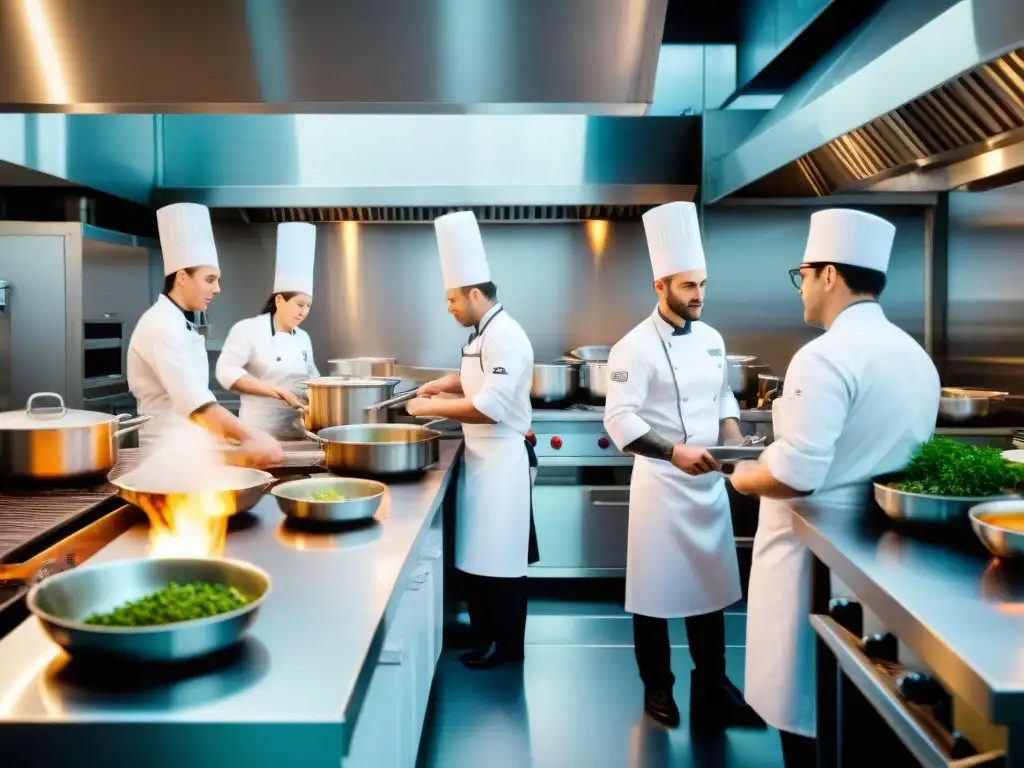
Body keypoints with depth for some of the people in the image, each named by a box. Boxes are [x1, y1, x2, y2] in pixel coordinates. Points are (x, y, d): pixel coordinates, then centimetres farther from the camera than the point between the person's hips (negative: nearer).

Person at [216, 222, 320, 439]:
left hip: (299, 431, 6)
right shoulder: (248, 329, -6)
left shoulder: (303, 337, 12)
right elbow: (226, 372, -16)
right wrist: (274, 390, -22)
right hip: (262, 431, -5)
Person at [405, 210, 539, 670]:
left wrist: (433, 408, -18)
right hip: (481, 455, 10)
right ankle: (483, 631, 30)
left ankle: (507, 645, 15)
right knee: (475, 551, 16)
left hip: (503, 458, -10)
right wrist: (442, 384, 8)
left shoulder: (505, 338, -20)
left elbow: (490, 408, -26)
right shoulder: (483, 334, 11)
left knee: (500, 557, 1)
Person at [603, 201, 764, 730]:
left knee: (710, 580, 14)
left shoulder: (711, 339, 7)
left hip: (710, 479, 6)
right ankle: (658, 687, 22)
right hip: (661, 480, -6)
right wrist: (675, 451, -27)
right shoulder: (636, 346, -14)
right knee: (656, 586, 5)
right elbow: (619, 419, -19)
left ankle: (712, 680, 29)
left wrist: (734, 439, 1)